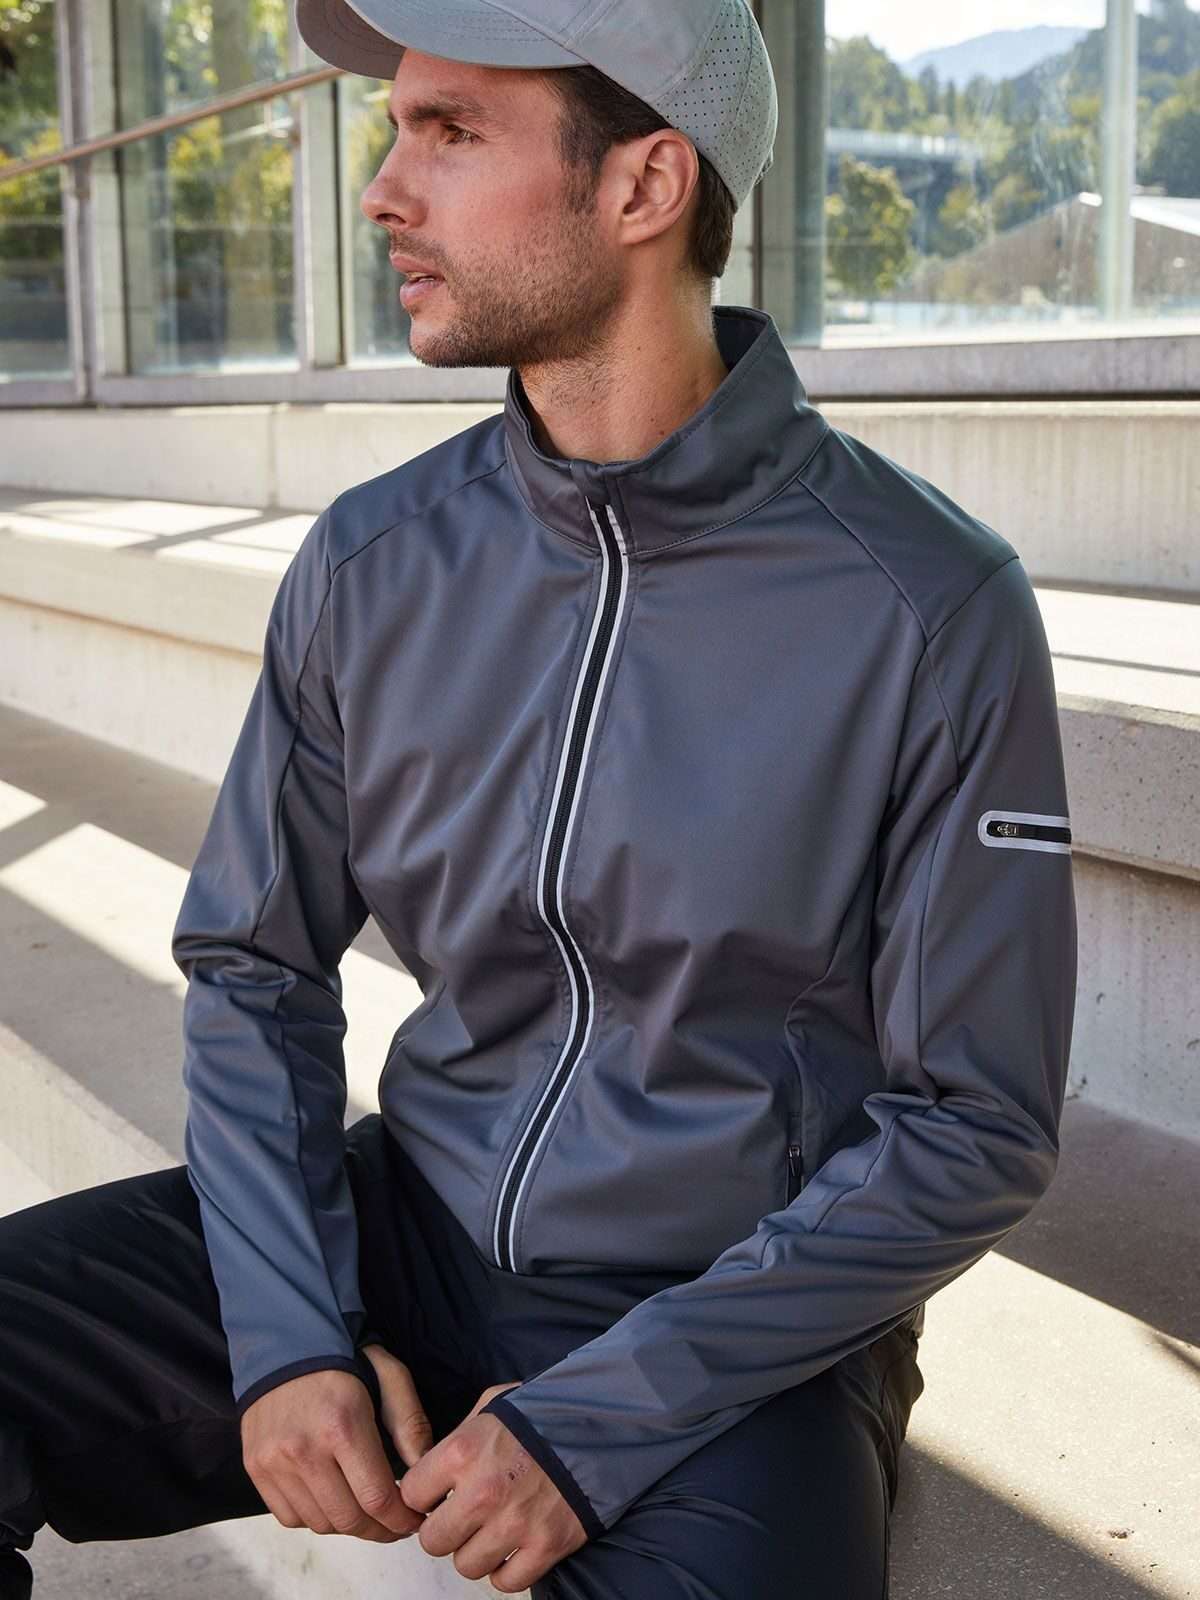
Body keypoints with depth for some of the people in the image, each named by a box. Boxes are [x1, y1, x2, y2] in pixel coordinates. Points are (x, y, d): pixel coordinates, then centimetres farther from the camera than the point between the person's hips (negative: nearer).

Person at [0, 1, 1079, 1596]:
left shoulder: (935, 610, -13)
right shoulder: (369, 566, -1)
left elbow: (977, 1131, -9)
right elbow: (253, 969, 7)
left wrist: (598, 1421, -14)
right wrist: (292, 1336, -8)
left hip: (739, 1335, -3)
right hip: (406, 1235, 4)